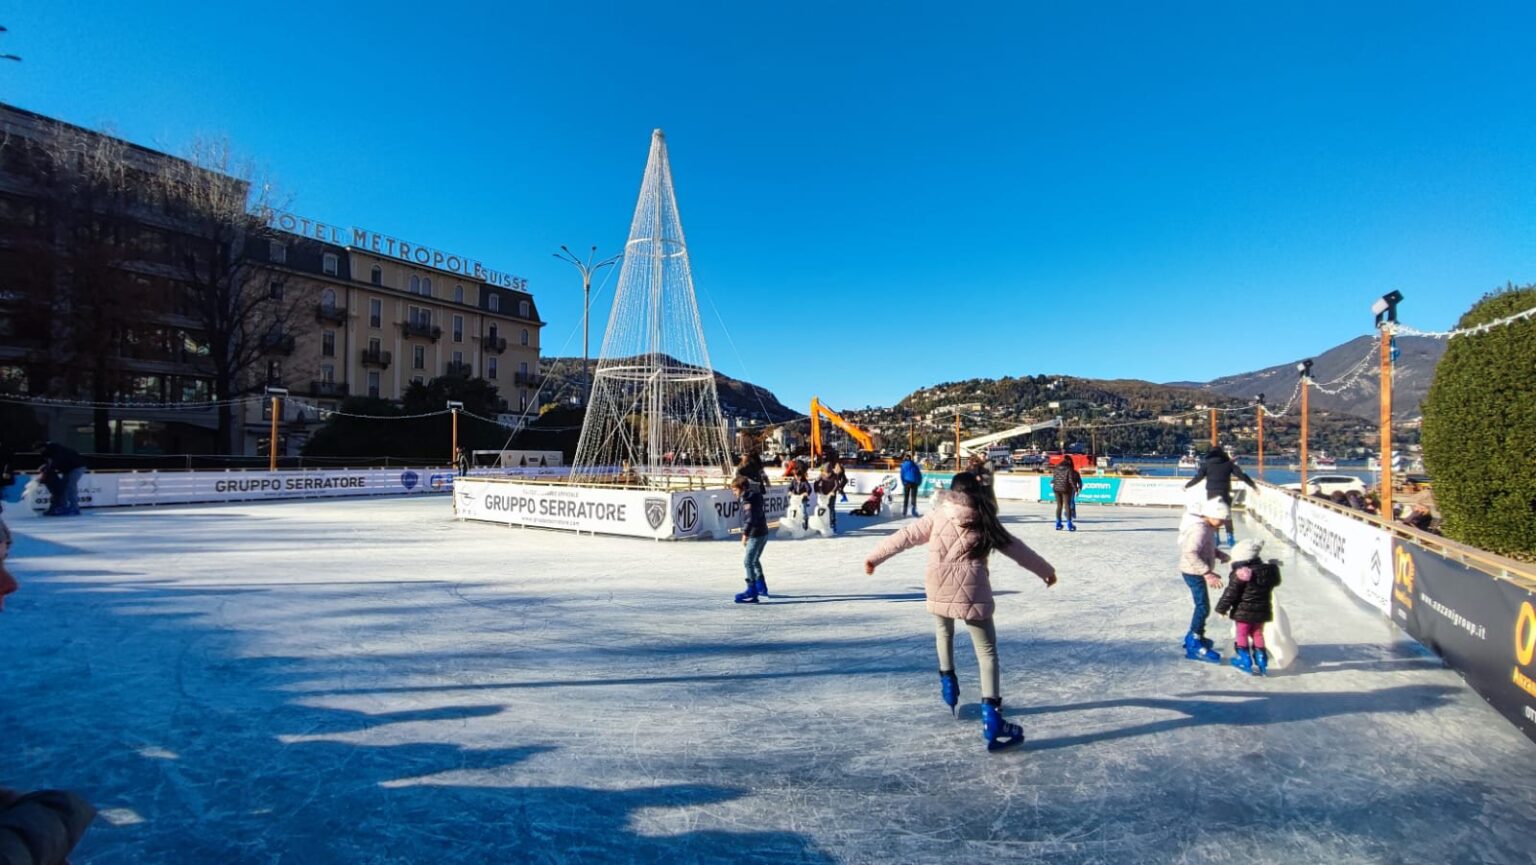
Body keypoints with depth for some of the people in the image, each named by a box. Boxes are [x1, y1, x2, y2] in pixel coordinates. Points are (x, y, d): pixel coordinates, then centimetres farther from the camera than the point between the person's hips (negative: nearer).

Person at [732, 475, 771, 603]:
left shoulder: (748, 500, -17)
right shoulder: (754, 495, 13)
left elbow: (750, 518, -29)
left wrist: (745, 534, -33)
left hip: (755, 535, -11)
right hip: (762, 532, 11)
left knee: (748, 562, -11)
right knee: (755, 560, 24)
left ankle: (752, 593, -14)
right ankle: (761, 588, 36)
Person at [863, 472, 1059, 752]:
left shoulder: (938, 515, 5)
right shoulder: (985, 522, 6)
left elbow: (907, 536, 6)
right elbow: (1016, 549, 15)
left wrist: (875, 557, 15)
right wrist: (1046, 570, 28)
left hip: (938, 591, 1)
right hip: (972, 593, -1)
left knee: (943, 631, 33)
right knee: (987, 652, 4)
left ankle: (947, 680, 38)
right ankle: (991, 717, -7)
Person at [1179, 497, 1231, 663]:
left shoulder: (1206, 527, 8)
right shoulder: (1199, 529, -25)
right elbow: (1190, 553, -34)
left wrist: (1221, 555, 3)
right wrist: (1207, 573, -37)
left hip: (1197, 573, 10)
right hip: (1194, 573, -10)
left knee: (1202, 606, 20)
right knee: (1203, 608, -10)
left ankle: (1194, 637, 35)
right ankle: (1194, 645, -4)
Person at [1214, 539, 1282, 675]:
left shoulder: (1240, 574, -20)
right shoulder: (1269, 571, 0)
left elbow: (1230, 594, -17)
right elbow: (1275, 582, 22)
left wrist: (1221, 608, -8)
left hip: (1244, 611, -6)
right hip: (1262, 611, 6)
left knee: (1242, 635, 8)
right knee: (1258, 634, 18)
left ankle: (1245, 662, 11)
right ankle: (1261, 663, 20)